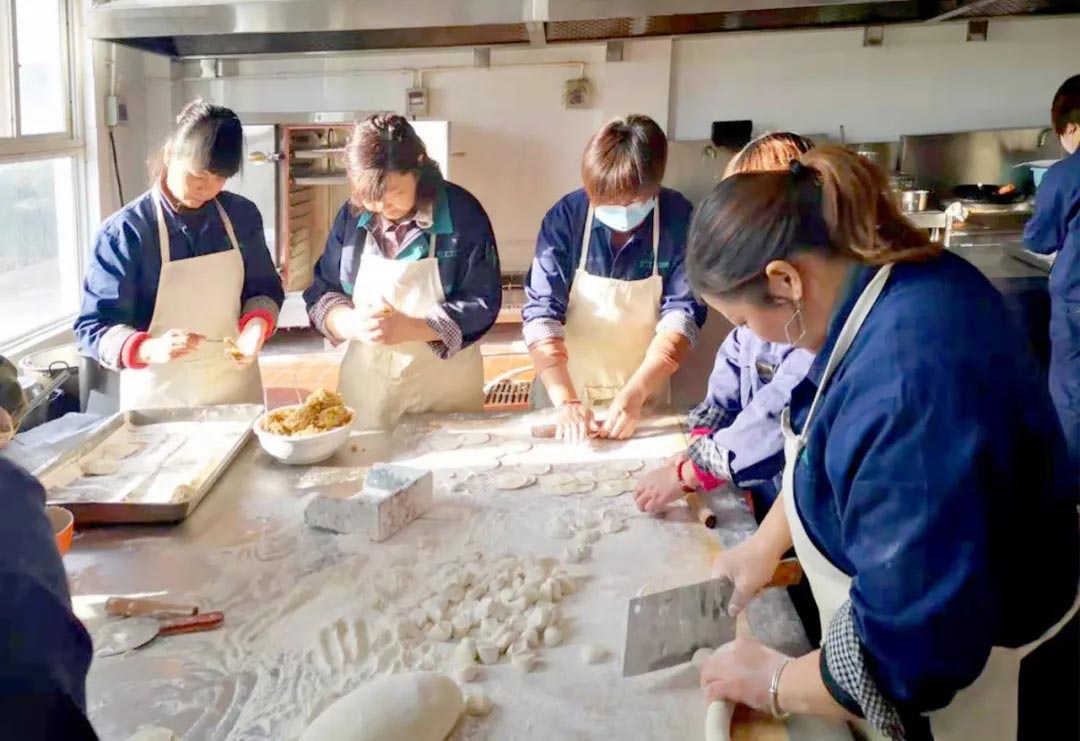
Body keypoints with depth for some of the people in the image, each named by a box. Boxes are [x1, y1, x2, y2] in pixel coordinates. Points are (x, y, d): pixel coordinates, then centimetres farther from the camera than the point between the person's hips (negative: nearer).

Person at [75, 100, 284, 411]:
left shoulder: (242, 215, -1)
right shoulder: (124, 231, -13)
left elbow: (265, 288, 10)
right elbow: (93, 329, -13)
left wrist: (257, 323, -12)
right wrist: (151, 349, -32)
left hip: (236, 387, 4)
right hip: (159, 397, -3)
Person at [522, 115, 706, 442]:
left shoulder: (678, 219, -16)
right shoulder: (565, 216, -17)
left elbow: (682, 313, -17)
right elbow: (541, 312, -19)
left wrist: (636, 391, -28)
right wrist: (565, 400, -30)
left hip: (643, 392, 1)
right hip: (563, 389, 0)